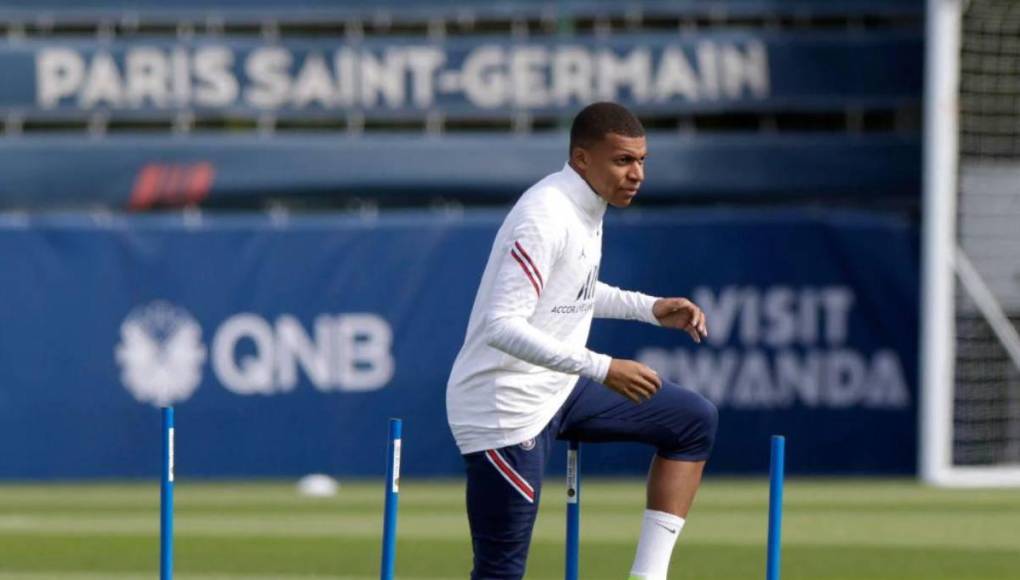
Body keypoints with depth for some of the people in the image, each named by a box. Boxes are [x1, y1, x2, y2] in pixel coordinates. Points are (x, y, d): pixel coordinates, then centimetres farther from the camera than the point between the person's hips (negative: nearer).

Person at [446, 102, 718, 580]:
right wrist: (603, 369, -34)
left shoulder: (585, 207, 6)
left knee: (694, 421, 12)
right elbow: (502, 325, -31)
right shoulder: (544, 218, -24)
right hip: (507, 408, -10)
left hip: (559, 391, 10)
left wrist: (652, 308, 9)